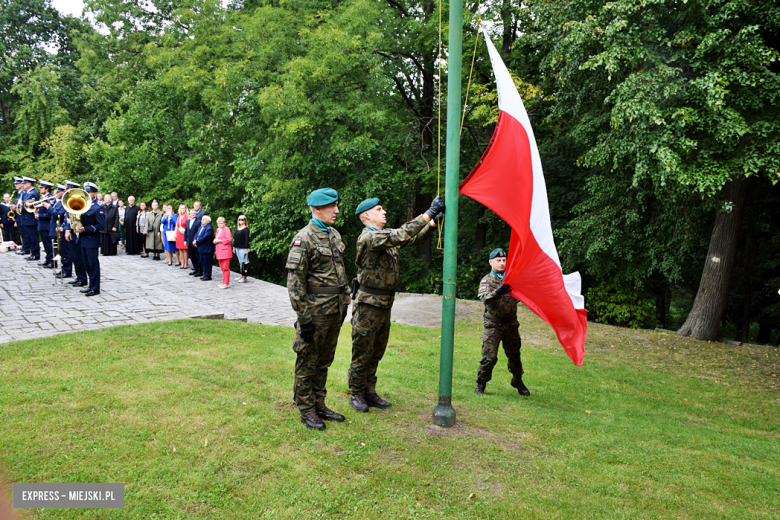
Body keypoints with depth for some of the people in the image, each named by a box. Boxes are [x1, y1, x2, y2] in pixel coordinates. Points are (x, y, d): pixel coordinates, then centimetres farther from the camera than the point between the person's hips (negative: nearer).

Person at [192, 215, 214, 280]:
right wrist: (194, 240, -5)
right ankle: (205, 274, 26)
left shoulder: (209, 228, -18)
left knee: (207, 263, -1)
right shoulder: (201, 227, 12)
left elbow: (204, 237, -25)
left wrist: (197, 241, -18)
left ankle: (208, 276, 7)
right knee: (203, 262, 16)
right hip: (201, 249, 10)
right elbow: (197, 234, 14)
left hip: (207, 249, -10)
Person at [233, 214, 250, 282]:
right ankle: (242, 275, 19)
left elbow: (247, 239, -11)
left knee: (244, 262, -5)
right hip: (237, 248, 8)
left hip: (243, 248, -8)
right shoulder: (237, 228, 14)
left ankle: (244, 277, -1)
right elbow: (235, 238, 18)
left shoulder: (246, 229, -7)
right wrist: (234, 247, 15)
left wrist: (246, 249, -15)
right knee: (240, 262, 12)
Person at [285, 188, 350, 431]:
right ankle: (306, 411, 17)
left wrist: (345, 301, 17)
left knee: (324, 361, 17)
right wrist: (304, 318, -18)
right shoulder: (303, 239, -15)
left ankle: (319, 405, 29)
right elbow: (294, 281, -17)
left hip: (335, 310, 8)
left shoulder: (335, 235, 11)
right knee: (308, 363, 5)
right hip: (315, 311, -8)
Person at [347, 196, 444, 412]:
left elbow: (415, 239, 7)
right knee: (363, 352, 3)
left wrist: (433, 223, -9)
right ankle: (356, 394, 17)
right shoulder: (368, 237, -16)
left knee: (376, 353, 15)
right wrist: (428, 214, -29)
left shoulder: (387, 236, 12)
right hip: (368, 304, -8)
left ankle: (369, 392, 26)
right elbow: (400, 236, -29)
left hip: (385, 304, 8)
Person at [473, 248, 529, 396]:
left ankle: (518, 381, 35)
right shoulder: (486, 280, -1)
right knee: (489, 357, -7)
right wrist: (497, 292, -37)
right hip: (493, 325, -3)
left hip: (511, 324, 3)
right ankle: (481, 383, 13)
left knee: (514, 355, 14)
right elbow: (484, 298, -19)